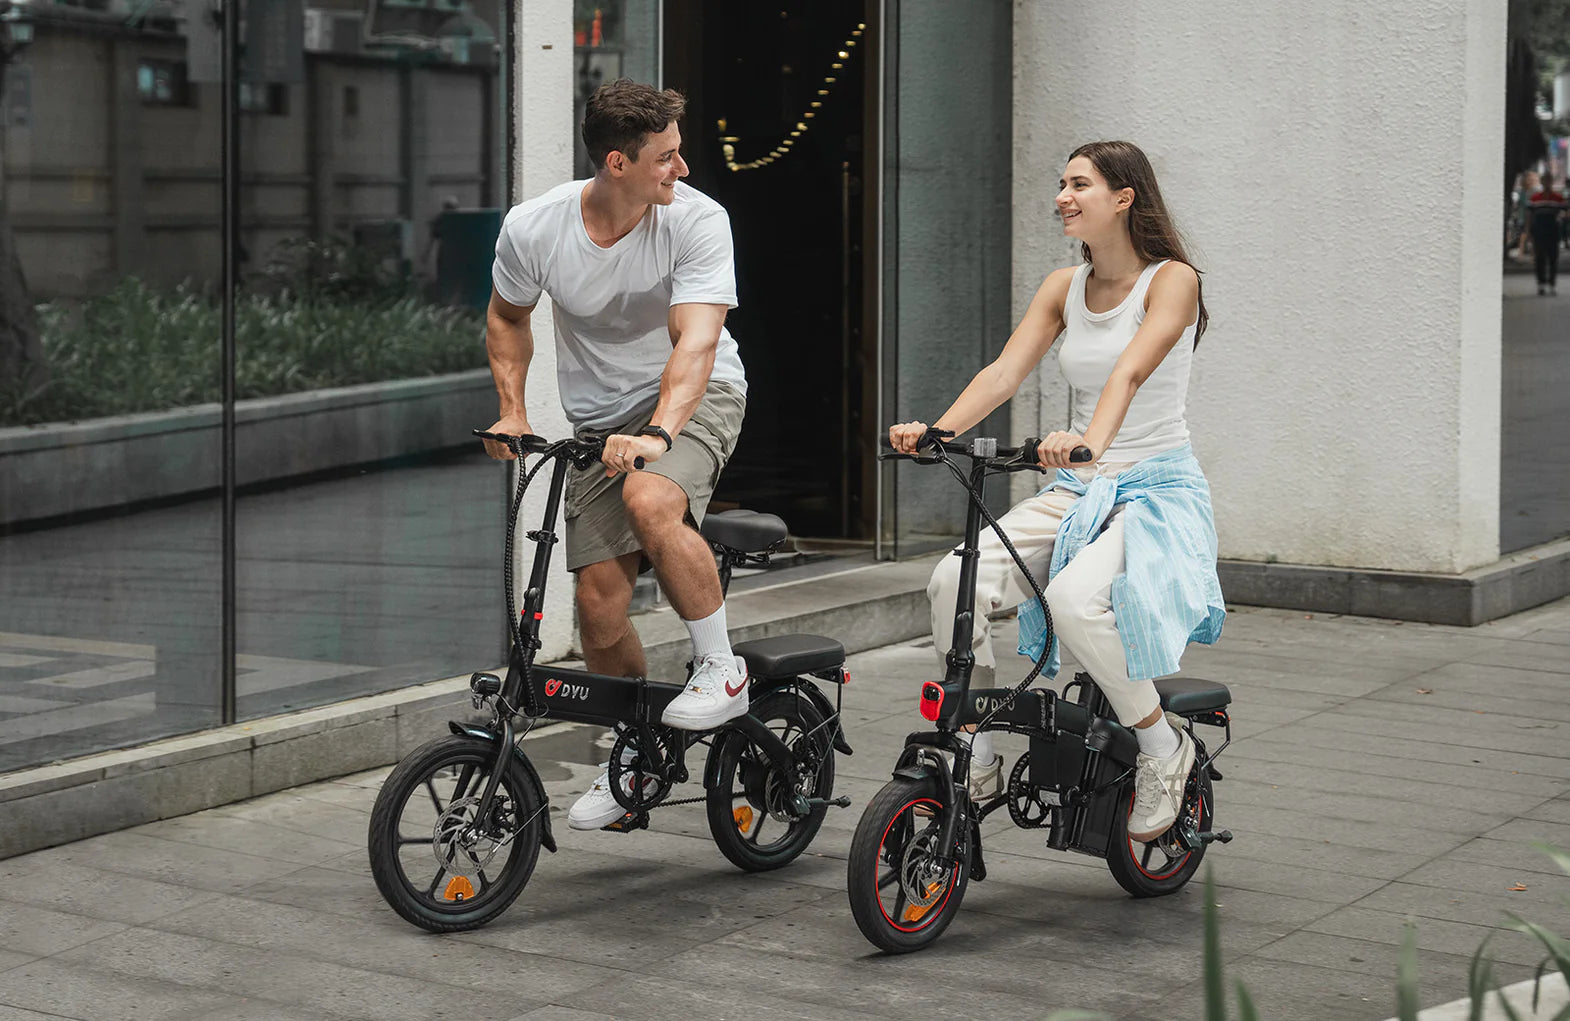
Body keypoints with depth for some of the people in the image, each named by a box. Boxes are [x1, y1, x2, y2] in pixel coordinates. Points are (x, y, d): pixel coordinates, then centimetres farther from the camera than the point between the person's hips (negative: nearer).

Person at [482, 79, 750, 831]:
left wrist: (657, 433, -46)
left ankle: (722, 670, -14)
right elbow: (507, 319, 7)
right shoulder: (532, 229, -13)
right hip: (599, 419, 3)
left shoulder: (697, 220, -21)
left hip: (694, 398, -3)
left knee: (650, 500, -35)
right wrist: (512, 413, -4)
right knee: (599, 604, -3)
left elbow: (697, 341, -32)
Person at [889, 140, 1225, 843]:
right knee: (954, 581, -18)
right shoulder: (1065, 287, 11)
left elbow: (1131, 370, -26)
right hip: (1076, 493, 6)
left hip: (1157, 491, -6)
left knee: (1074, 597, -34)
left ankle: (1163, 745, -10)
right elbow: (1005, 371, -2)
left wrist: (1090, 441, -45)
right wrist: (936, 431, -20)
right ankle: (978, 764, -5)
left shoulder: (1171, 280, -7)